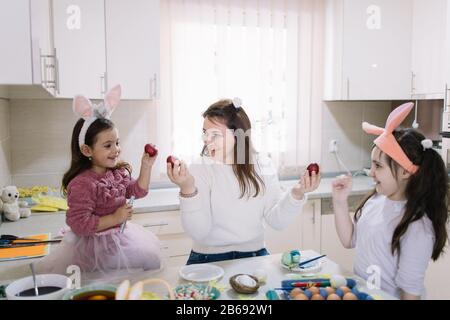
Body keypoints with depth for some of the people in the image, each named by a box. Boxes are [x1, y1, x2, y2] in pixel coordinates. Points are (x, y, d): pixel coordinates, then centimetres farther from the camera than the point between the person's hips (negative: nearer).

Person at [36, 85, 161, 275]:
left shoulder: (119, 172, -3)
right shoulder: (82, 184, -28)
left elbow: (137, 191, 9)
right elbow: (79, 224, -30)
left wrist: (146, 166, -3)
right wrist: (115, 218, -27)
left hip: (121, 237, 9)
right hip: (97, 247, -8)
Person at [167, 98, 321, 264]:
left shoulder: (263, 166, -1)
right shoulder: (199, 169, -9)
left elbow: (277, 221, -3)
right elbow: (198, 232, -15)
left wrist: (296, 194, -19)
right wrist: (187, 189, -29)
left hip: (254, 255, 2)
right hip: (209, 259, -2)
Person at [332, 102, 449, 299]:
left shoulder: (417, 227, -26)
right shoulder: (375, 200, -7)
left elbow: (410, 289, -20)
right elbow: (350, 241, 2)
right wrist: (340, 202, -9)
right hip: (360, 293, 6)